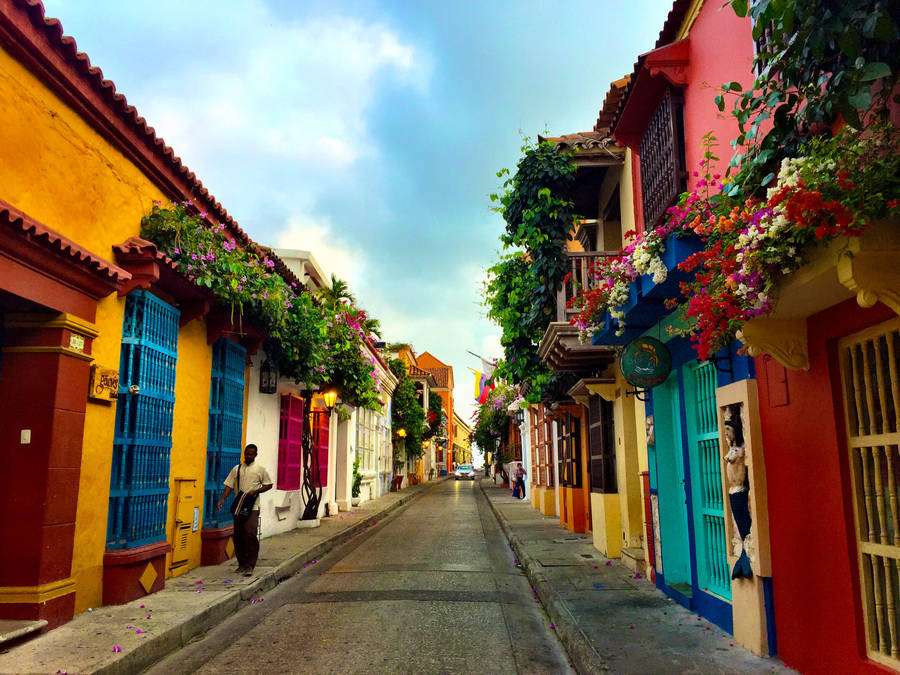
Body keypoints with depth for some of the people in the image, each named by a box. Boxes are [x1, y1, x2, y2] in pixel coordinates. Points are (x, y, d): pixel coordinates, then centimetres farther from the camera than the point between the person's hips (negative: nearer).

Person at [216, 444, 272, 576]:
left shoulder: (260, 469, 3)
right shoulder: (236, 469, 11)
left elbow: (269, 485, 6)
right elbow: (229, 485, 8)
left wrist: (255, 491, -9)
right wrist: (222, 499, -7)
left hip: (252, 507, -4)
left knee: (250, 533, -15)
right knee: (238, 536, 7)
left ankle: (250, 566, -9)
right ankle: (242, 564, 22)